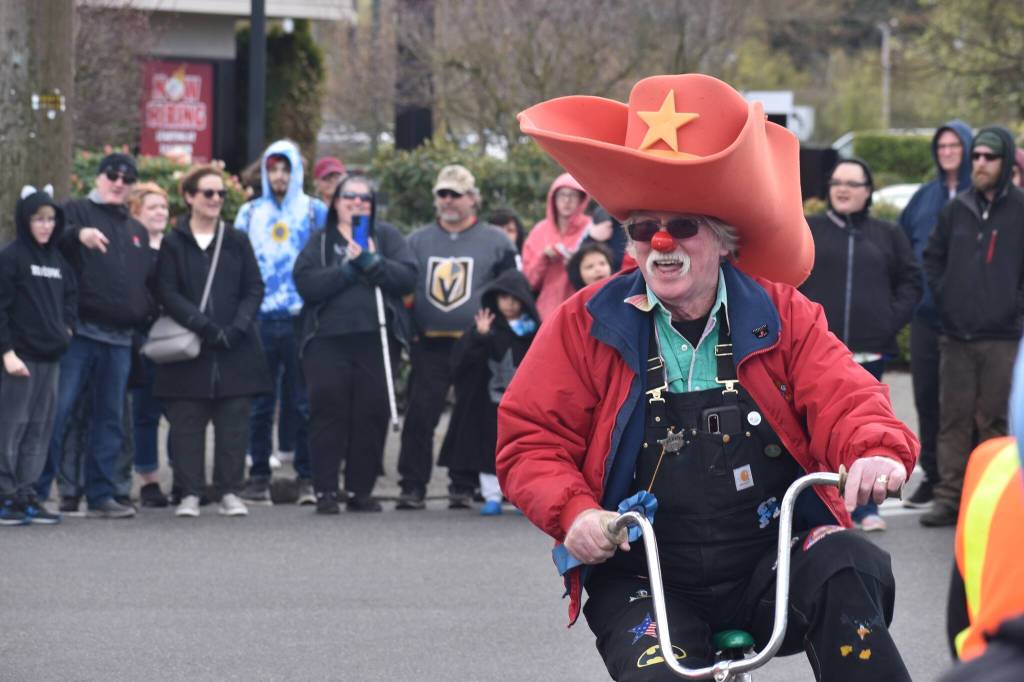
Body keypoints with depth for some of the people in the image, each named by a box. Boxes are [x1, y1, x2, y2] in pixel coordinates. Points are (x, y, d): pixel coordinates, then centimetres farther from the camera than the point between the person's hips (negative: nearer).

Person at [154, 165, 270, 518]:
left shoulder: (237, 241, 11)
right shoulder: (173, 244, 4)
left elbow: (254, 289, 7)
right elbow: (167, 293, -4)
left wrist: (237, 327, -9)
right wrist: (204, 326, -16)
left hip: (235, 351, 2)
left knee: (233, 422, 1)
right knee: (187, 422, -2)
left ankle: (230, 492, 6)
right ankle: (189, 493, 3)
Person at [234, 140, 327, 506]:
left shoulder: (315, 212, 7)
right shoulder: (250, 213, 13)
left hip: (301, 319, -2)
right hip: (259, 320, 2)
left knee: (304, 403, -2)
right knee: (259, 403, 3)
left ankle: (308, 477, 2)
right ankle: (259, 476, 7)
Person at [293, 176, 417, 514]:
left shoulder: (386, 236, 14)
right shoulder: (320, 241, 12)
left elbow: (408, 277, -1)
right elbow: (305, 283, -5)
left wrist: (371, 262, -12)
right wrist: (349, 268, -10)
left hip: (376, 338, 1)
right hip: (328, 339, -1)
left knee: (372, 415, 0)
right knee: (328, 413, -6)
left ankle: (361, 490, 8)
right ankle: (326, 491, -3)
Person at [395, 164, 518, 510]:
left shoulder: (495, 242, 6)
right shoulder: (417, 241, 14)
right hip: (429, 347, 1)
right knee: (419, 416, -5)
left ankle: (463, 487, 11)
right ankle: (412, 487, -2)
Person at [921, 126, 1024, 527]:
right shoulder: (957, 210, 10)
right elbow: (933, 259, 20)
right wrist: (943, 298, 8)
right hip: (956, 337, 4)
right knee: (954, 419, 5)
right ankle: (949, 497, 9)